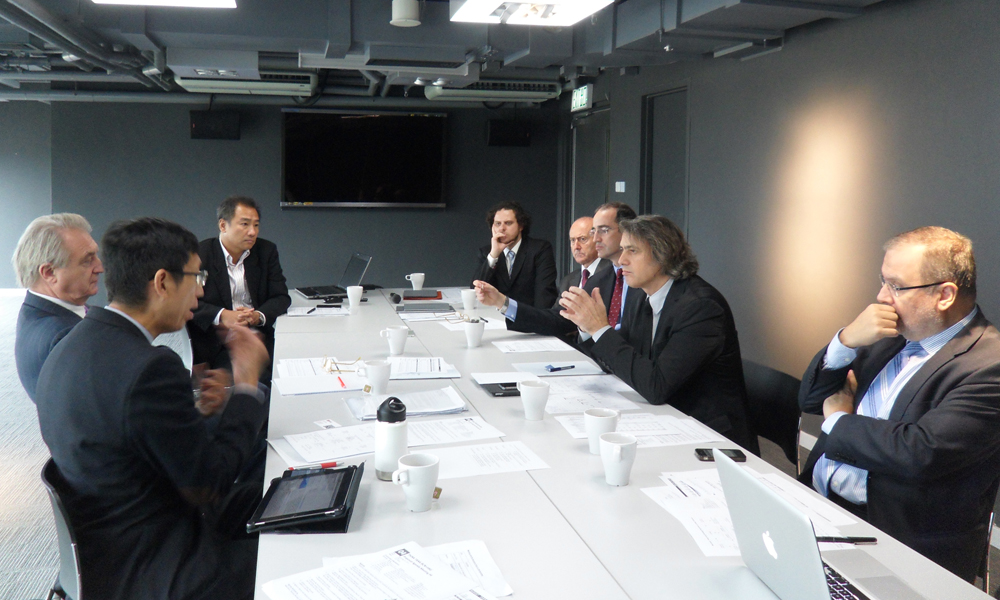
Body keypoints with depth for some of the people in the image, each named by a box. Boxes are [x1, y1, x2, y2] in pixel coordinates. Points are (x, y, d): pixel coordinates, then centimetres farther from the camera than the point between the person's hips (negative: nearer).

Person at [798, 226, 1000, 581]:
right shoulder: (893, 336, 13)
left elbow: (921, 453, -23)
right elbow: (810, 400, 14)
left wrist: (838, 421, -6)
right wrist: (846, 341, -5)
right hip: (814, 503, 7)